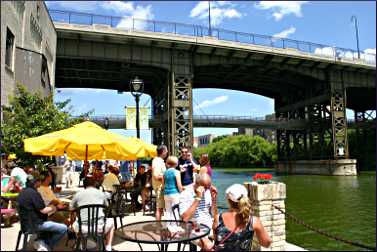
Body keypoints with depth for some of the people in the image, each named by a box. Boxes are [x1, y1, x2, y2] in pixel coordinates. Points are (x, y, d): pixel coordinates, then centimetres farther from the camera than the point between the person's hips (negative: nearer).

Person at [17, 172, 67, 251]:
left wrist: (48, 207, 14)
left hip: (26, 223, 10)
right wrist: (52, 208, -1)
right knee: (63, 228, -9)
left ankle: (40, 241, 13)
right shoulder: (33, 193, -21)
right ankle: (46, 245, 0)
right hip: (35, 224, -10)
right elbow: (43, 210, -21)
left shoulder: (23, 192, 9)